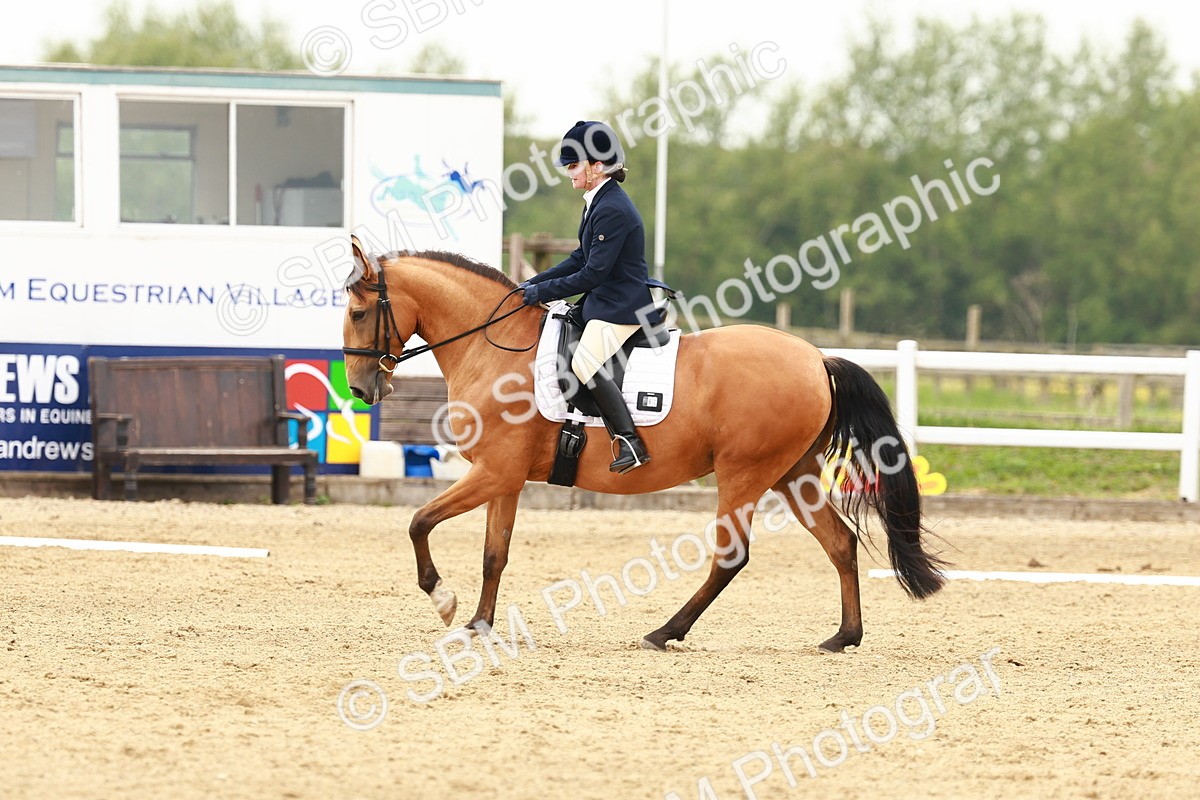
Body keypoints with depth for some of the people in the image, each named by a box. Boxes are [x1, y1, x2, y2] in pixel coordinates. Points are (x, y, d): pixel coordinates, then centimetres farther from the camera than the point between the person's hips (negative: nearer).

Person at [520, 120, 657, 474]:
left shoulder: (613, 210, -20)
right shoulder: (598, 202, 12)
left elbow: (593, 273, -21)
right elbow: (580, 259, 18)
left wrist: (542, 292, -15)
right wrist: (535, 283, 10)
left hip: (620, 307, -12)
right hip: (605, 301, 12)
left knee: (585, 362, -28)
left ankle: (631, 443, -28)